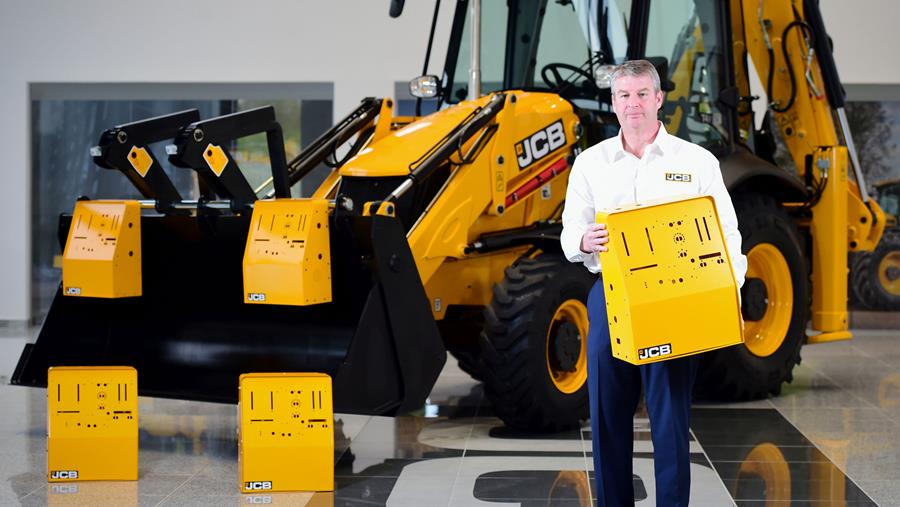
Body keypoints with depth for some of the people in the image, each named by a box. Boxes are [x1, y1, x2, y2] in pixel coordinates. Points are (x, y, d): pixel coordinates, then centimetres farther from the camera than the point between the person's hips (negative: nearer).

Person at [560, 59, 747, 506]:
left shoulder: (696, 162, 5)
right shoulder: (590, 162, 11)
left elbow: (726, 235, 3)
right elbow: (570, 234, 8)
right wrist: (585, 241, -16)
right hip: (610, 297, 2)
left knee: (670, 415, -3)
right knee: (607, 414, 5)